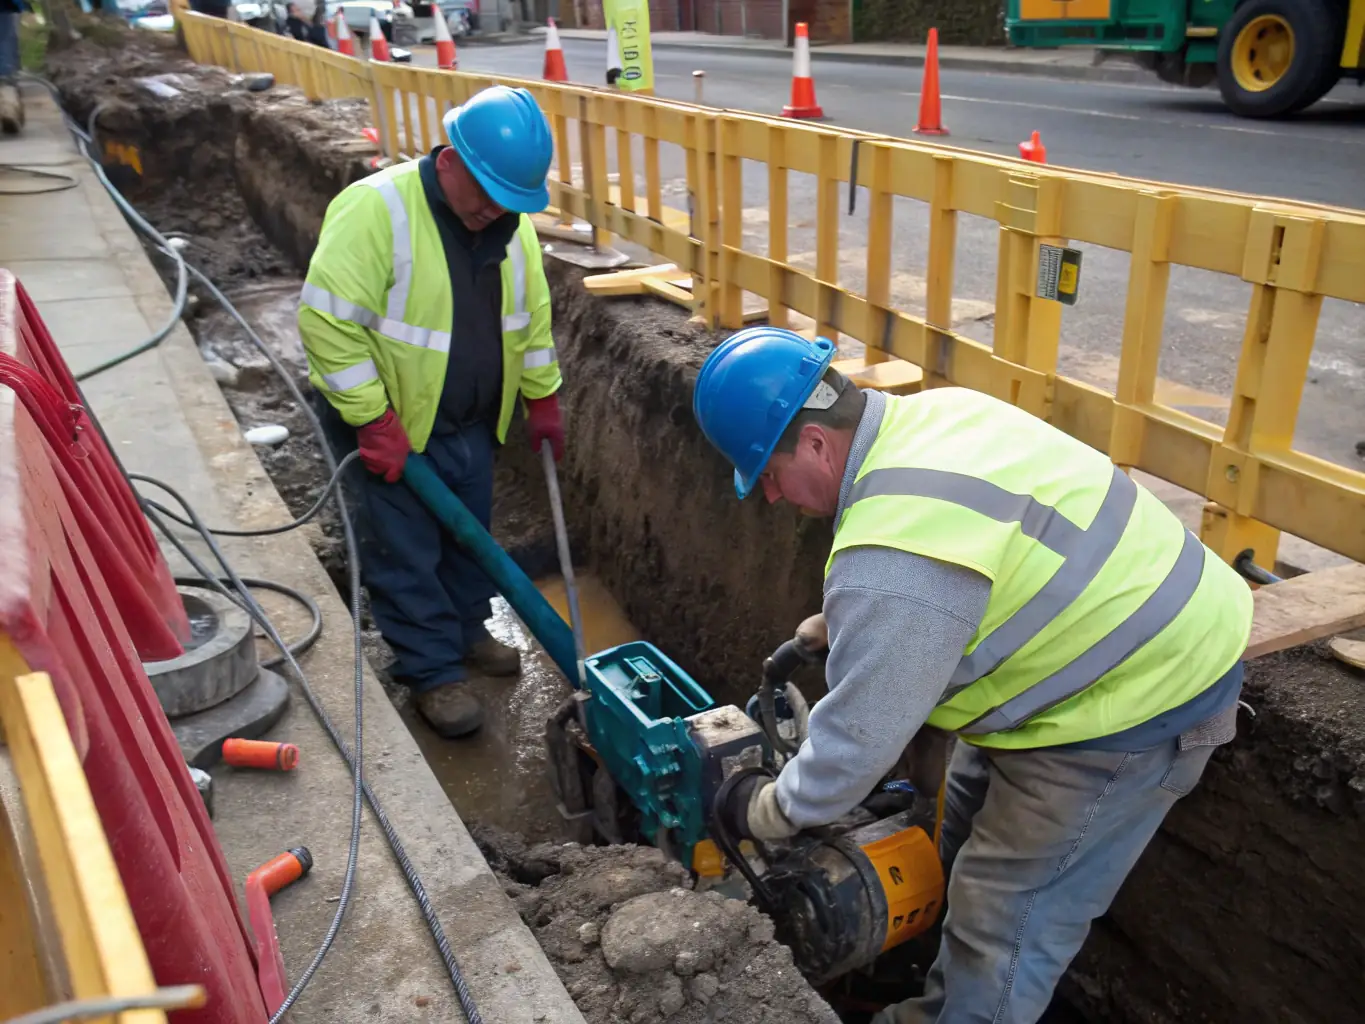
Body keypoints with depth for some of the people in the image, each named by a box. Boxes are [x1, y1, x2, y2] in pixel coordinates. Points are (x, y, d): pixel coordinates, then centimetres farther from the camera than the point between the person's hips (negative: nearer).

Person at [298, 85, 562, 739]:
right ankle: (434, 672, 18)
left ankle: (465, 636, 39)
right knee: (404, 552, 3)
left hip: (470, 421, 7)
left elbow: (533, 315, 10)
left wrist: (543, 400, 12)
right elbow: (329, 323, -26)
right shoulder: (376, 209, -24)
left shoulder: (511, 220, -2)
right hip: (385, 420, -6)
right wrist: (375, 422, -25)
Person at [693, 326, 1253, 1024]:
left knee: (1003, 920, 2)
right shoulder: (926, 414, -2)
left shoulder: (893, 555, -32)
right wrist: (824, 630, 18)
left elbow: (858, 741, -22)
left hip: (1137, 701, -10)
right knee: (965, 836, 22)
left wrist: (767, 814, -5)